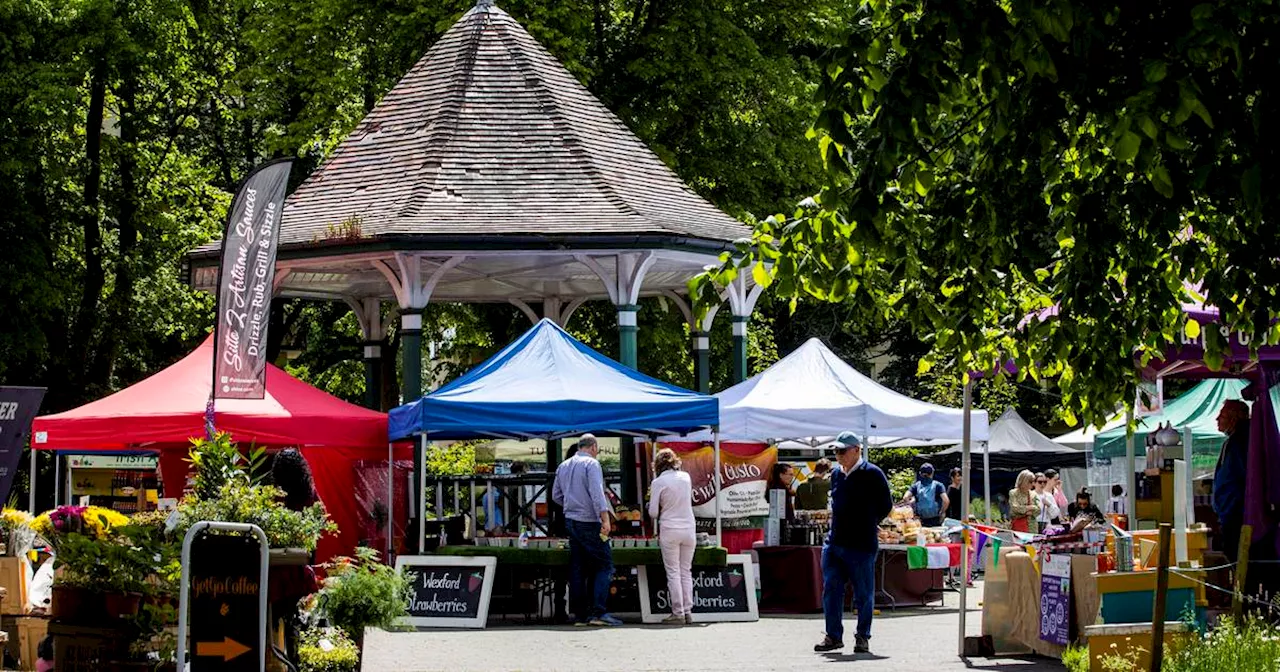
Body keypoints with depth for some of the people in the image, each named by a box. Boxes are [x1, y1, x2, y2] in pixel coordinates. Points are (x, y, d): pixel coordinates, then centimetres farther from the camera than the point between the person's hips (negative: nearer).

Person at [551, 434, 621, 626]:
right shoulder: (591, 464, -8)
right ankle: (599, 612, -14)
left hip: (570, 522, 7)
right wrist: (605, 517, -24)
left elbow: (556, 496, 18)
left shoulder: (563, 466, 14)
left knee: (577, 569, 9)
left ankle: (580, 614, 8)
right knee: (605, 565, -4)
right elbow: (596, 492, -20)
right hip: (589, 522, -7)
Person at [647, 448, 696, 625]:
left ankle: (678, 613, -1)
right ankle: (688, 611, 10)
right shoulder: (686, 477, 4)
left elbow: (653, 513, -6)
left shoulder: (658, 482, -8)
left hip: (670, 530, -4)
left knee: (673, 573, 1)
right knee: (686, 572, 11)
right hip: (689, 529, 4)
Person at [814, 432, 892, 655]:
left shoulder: (871, 474, -7)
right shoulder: (836, 475, 13)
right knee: (831, 590, 3)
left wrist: (866, 525, 5)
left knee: (864, 594, 2)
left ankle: (863, 637, 11)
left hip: (861, 544, -6)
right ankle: (833, 636, 9)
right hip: (834, 542, 6)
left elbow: (885, 505, -2)